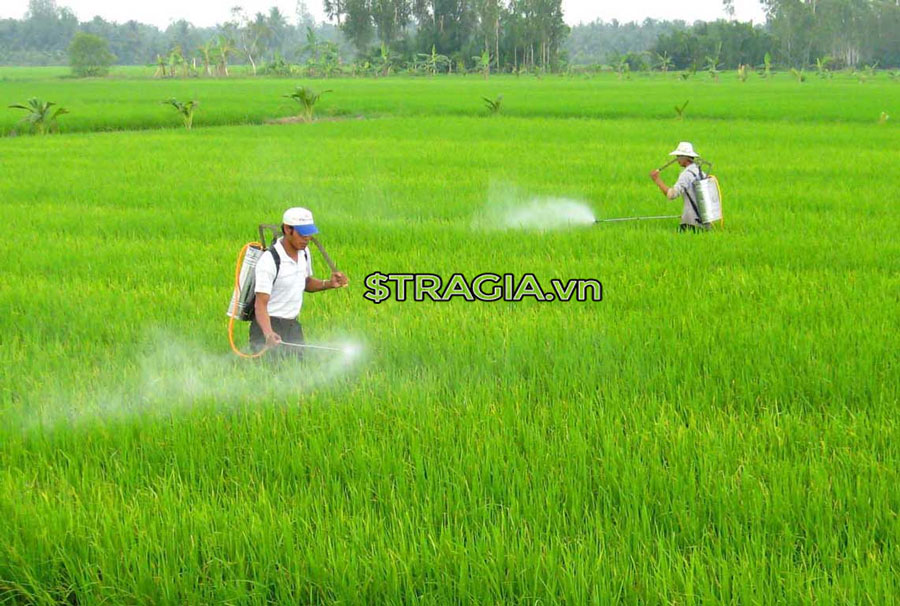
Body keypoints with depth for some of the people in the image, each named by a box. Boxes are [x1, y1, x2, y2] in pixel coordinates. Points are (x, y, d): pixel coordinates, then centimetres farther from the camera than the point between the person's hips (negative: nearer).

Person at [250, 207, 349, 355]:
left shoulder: (304, 253, 4)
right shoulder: (269, 260, -21)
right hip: (269, 326, -7)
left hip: (293, 325, 7)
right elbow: (261, 303, -25)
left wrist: (329, 284, 2)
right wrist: (268, 334, -42)